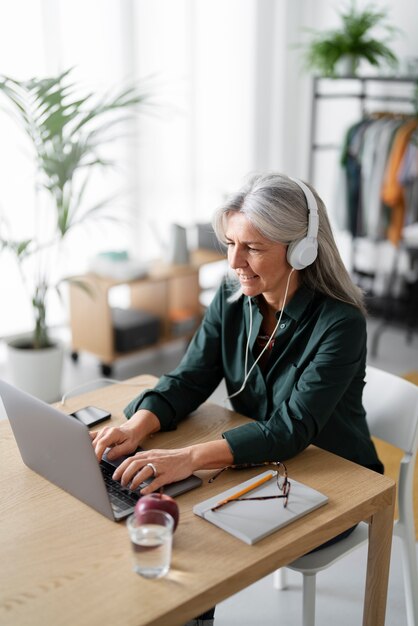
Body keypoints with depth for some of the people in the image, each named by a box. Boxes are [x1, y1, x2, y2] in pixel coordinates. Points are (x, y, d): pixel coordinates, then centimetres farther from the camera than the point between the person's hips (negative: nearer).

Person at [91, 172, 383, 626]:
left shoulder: (340, 322, -24)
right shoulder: (232, 299, -6)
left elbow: (293, 428, -31)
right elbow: (188, 381, -7)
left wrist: (191, 458, -44)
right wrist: (137, 427, -27)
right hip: (259, 468, 5)